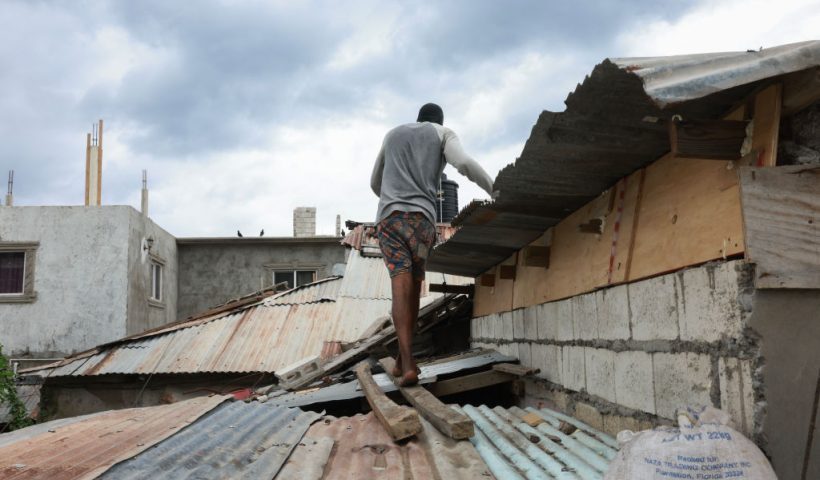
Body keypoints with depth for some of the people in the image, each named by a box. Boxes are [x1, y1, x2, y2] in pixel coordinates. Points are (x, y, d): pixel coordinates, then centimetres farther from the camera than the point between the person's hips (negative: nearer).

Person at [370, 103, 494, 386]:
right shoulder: (443, 133, 17)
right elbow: (464, 163, -6)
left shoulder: (392, 135, 30)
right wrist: (497, 191, 1)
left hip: (388, 217, 2)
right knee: (414, 287, 11)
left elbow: (375, 183, 37)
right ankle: (402, 360, 11)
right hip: (421, 217, -2)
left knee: (401, 284, -13)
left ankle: (408, 364, -27)